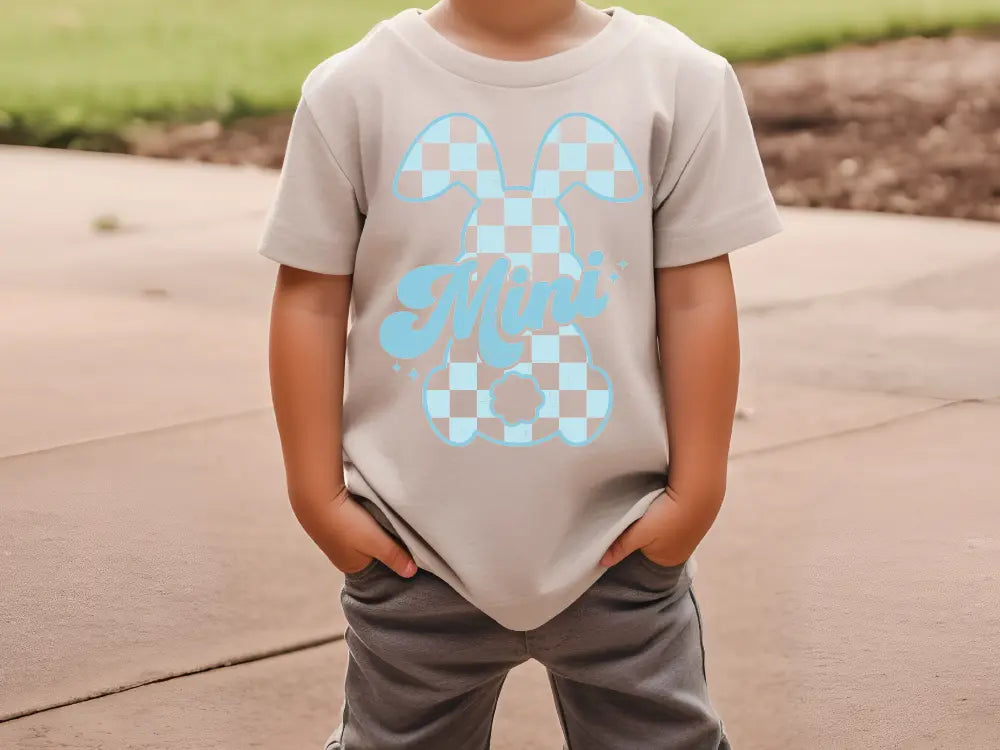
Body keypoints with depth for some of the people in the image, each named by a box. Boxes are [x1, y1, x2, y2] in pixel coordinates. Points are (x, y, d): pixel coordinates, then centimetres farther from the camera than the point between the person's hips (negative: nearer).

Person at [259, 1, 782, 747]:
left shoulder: (678, 80, -6)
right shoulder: (357, 89, -5)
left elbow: (697, 298, -3)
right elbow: (310, 300, -2)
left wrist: (696, 491, -3)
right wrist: (319, 495, -3)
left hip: (617, 545, 0)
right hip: (416, 545, 0)